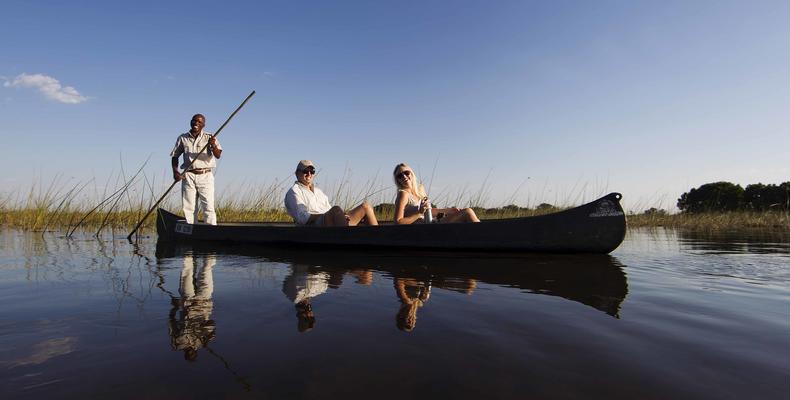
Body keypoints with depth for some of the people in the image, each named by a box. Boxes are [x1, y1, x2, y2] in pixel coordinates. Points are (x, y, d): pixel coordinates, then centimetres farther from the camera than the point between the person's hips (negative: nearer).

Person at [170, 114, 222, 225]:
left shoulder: (209, 138, 4)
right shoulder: (182, 138, 11)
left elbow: (218, 155, -9)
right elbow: (175, 156, 16)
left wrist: (213, 146, -30)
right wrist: (175, 171, 0)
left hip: (205, 176, -2)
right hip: (188, 176, 2)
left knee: (208, 207, -7)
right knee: (188, 208, 3)